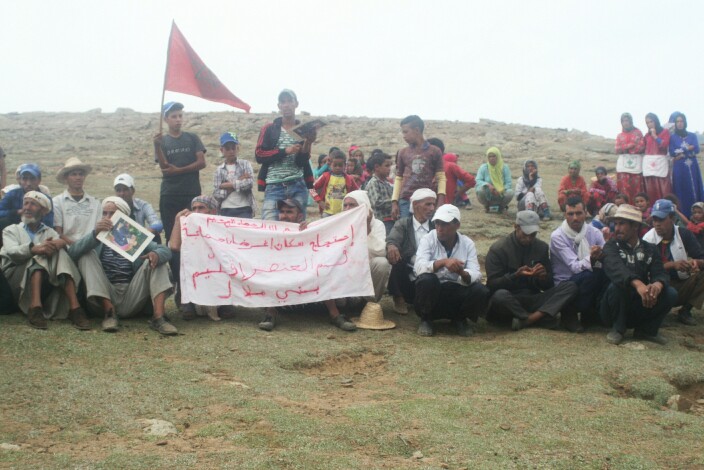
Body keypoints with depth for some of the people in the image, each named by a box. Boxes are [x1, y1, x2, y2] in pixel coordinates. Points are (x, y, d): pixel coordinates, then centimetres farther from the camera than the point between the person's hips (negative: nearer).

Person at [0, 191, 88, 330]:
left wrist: (62, 243, -26)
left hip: (46, 280, 2)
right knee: (38, 257, -28)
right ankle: (35, 308, -47)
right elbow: (12, 252, -8)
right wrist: (35, 249, -29)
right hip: (16, 280, -2)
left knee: (60, 254, -24)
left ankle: (74, 308, -40)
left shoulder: (50, 232, 23)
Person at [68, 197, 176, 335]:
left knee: (158, 260, -13)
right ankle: (109, 312, -25)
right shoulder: (97, 236, 12)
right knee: (88, 255, -14)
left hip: (132, 299, 1)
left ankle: (158, 317, -31)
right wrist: (94, 234, -25)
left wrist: (156, 254, -24)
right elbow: (72, 252, -8)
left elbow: (166, 251, 1)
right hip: (104, 298, -1)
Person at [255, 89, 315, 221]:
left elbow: (302, 162, 1)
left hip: (297, 186, 1)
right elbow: (259, 155, -1)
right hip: (274, 186, -1)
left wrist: (308, 143, -17)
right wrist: (285, 151, -10)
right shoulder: (269, 129, 10)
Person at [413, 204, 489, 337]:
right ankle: (426, 319, -5)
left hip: (458, 291, 2)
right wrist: (443, 262, -39)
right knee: (427, 279, -33)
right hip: (433, 291, -2)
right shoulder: (428, 240, -7)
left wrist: (462, 273, -37)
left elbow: (476, 275, -13)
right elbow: (418, 267, -24)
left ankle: (460, 319, 6)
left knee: (481, 292, -26)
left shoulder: (467, 243, -1)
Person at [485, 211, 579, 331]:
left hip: (533, 300, 4)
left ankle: (527, 319, -31)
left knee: (571, 287, -18)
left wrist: (544, 277, -12)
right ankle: (543, 318, -22)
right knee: (500, 295, -39)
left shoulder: (542, 247, 8)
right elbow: (492, 285, -9)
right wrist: (515, 275, -24)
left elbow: (548, 286, 12)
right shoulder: (498, 249, -4)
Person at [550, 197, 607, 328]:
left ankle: (596, 312, -6)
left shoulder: (594, 232, 1)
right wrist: (591, 259, -43)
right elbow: (575, 267, -22)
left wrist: (602, 256, -34)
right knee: (589, 275, -34)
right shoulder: (557, 237, -13)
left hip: (589, 284, 4)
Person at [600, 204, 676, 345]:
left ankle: (646, 329, 1)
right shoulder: (612, 246, -4)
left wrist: (657, 284, -34)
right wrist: (638, 284, -45)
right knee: (616, 285, -32)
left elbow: (659, 272, -7)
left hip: (640, 308, 3)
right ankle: (618, 328, -10)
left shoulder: (650, 249, 9)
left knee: (670, 294, -19)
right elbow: (614, 268, -25)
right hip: (613, 311, -3)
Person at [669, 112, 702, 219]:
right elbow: (672, 153, -5)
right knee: (681, 192, -4)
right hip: (679, 168, -1)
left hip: (692, 167, 1)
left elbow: (696, 150, -3)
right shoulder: (672, 138, 8)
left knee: (695, 190, -2)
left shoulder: (692, 136, 11)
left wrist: (682, 153, -11)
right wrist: (688, 149, -7)